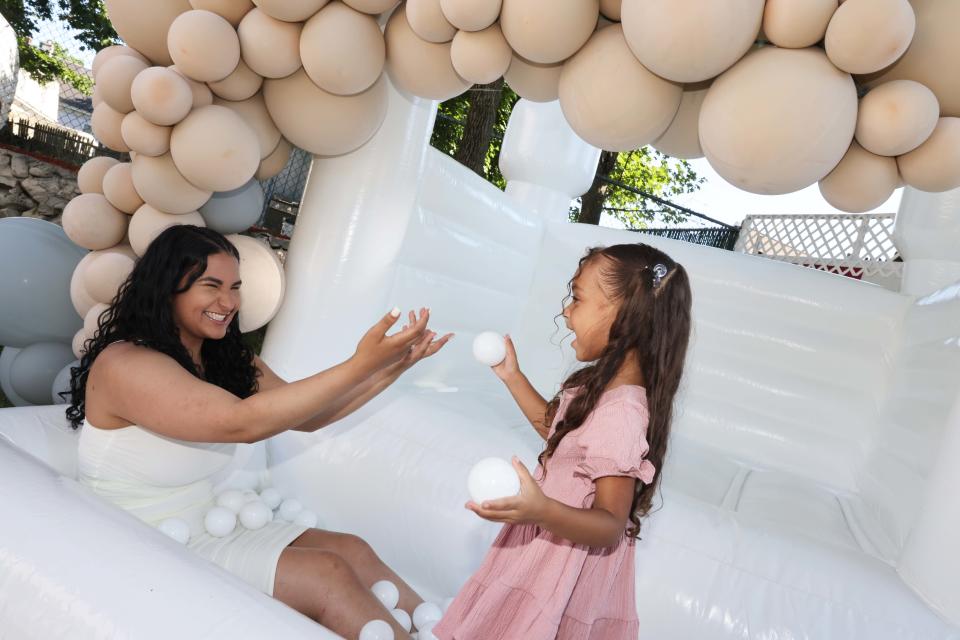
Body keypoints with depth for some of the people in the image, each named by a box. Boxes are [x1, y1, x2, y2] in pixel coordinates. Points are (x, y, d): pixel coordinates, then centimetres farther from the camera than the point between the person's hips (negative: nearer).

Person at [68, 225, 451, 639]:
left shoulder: (227, 359, 3)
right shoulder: (122, 364, -21)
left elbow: (306, 415, 0)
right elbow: (243, 423, -31)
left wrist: (392, 365, -12)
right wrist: (360, 365, -33)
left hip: (211, 530, 7)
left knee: (353, 553, -9)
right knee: (328, 576, -17)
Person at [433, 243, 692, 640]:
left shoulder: (622, 415, -32)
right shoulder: (603, 385, -2)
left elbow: (610, 525, -28)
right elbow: (559, 429, 15)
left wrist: (542, 511, -46)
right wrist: (513, 377, 14)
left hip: (572, 562, -9)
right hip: (554, 549, 9)